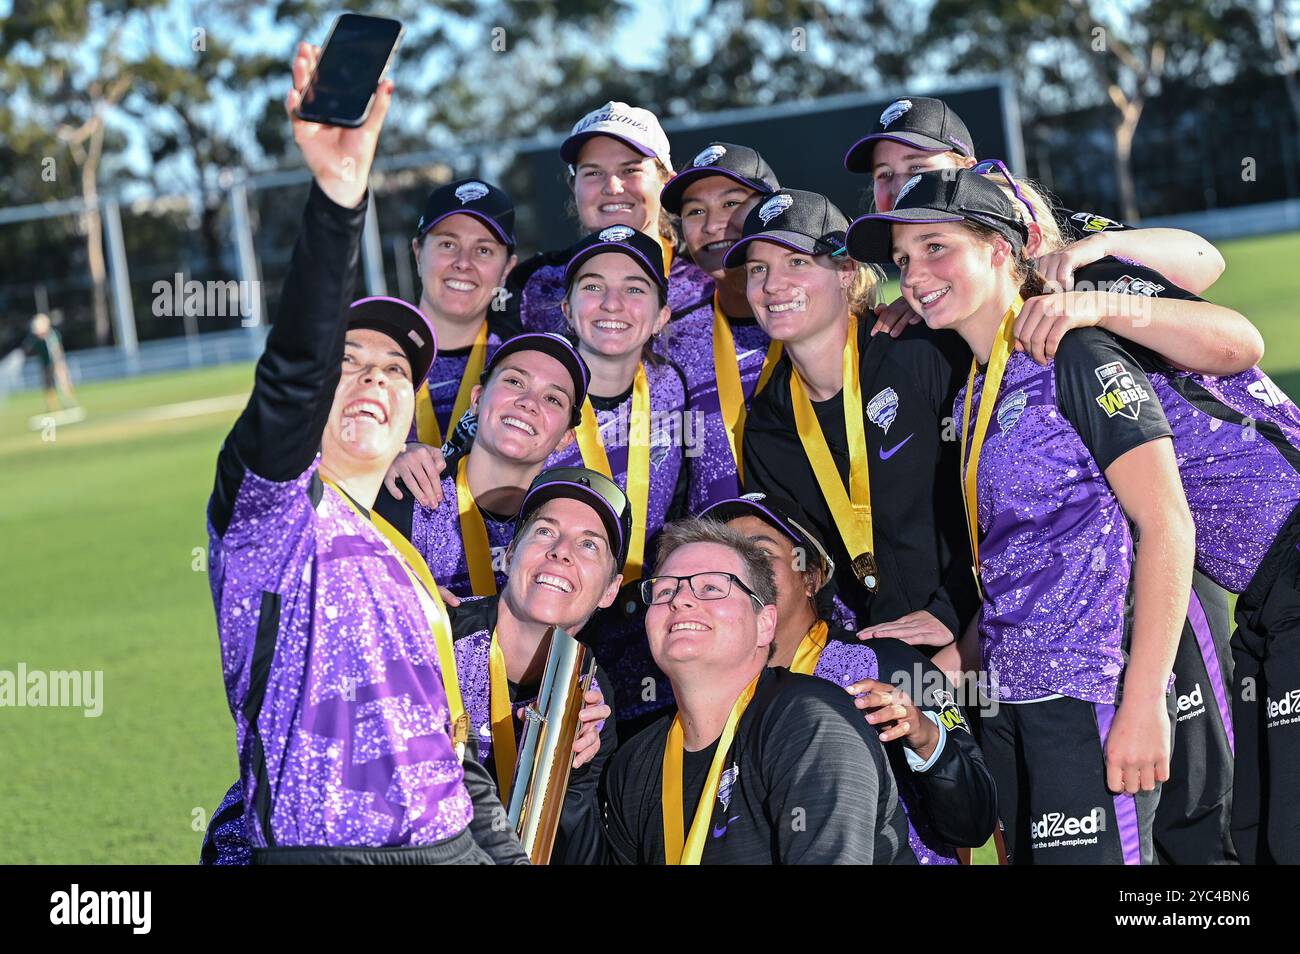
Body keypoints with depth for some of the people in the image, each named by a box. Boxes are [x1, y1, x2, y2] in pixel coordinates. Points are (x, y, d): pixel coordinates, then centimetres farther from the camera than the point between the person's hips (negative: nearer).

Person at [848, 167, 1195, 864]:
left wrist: (1142, 704, -19)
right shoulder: (973, 390, 16)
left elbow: (1167, 525, -14)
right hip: (1006, 702, 8)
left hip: (1091, 695, -8)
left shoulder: (1076, 360, -8)